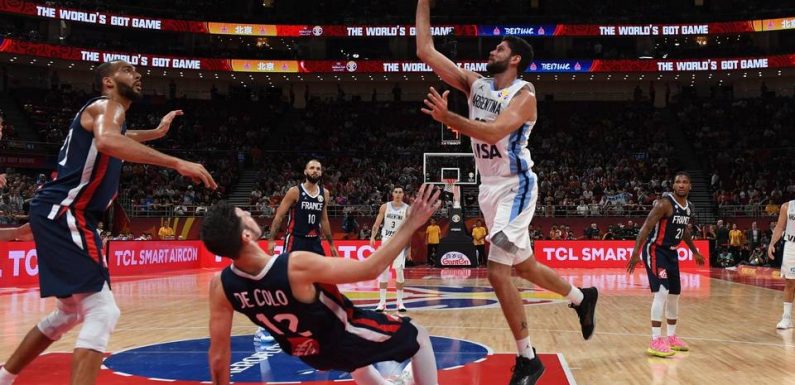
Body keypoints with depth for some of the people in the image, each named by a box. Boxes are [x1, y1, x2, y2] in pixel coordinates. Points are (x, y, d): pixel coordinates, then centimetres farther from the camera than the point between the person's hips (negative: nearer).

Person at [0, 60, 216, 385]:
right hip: (62, 214, -10)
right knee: (103, 312, -18)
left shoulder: (108, 114, 23)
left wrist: (157, 132, 42)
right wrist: (177, 163, -39)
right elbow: (107, 141, -34)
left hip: (62, 215, 10)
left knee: (71, 312, 24)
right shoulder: (107, 106, -7)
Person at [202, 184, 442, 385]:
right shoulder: (297, 266, -40)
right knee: (419, 337, 17)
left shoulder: (221, 286, -23)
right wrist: (412, 224, -24)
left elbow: (219, 356, -14)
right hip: (344, 337, -5)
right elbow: (371, 269, -30)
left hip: (310, 352, 6)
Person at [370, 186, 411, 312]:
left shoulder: (408, 209, -4)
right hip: (386, 240, 1)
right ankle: (382, 301, 2)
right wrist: (372, 236, -14)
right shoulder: (385, 207, 1)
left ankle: (399, 301, 4)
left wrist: (409, 247, -7)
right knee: (383, 270, -2)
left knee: (399, 270, -6)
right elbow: (377, 223, 2)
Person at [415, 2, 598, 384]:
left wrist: (447, 118, -39)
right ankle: (581, 297, 44)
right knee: (524, 267, 19)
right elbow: (425, 51, 1)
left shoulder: (524, 95, -13)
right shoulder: (475, 83, 5)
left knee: (497, 272, -15)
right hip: (489, 187, 8)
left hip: (515, 187, -8)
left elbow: (495, 131, -31)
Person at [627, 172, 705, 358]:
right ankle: (655, 341, -16)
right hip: (655, 250, -9)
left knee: (674, 295, 15)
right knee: (662, 292, -18)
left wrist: (695, 251, 32)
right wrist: (636, 252, -33)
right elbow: (646, 227, -25)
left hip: (671, 252, 9)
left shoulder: (689, 207, 6)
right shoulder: (664, 203, -20)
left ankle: (671, 337, 28)